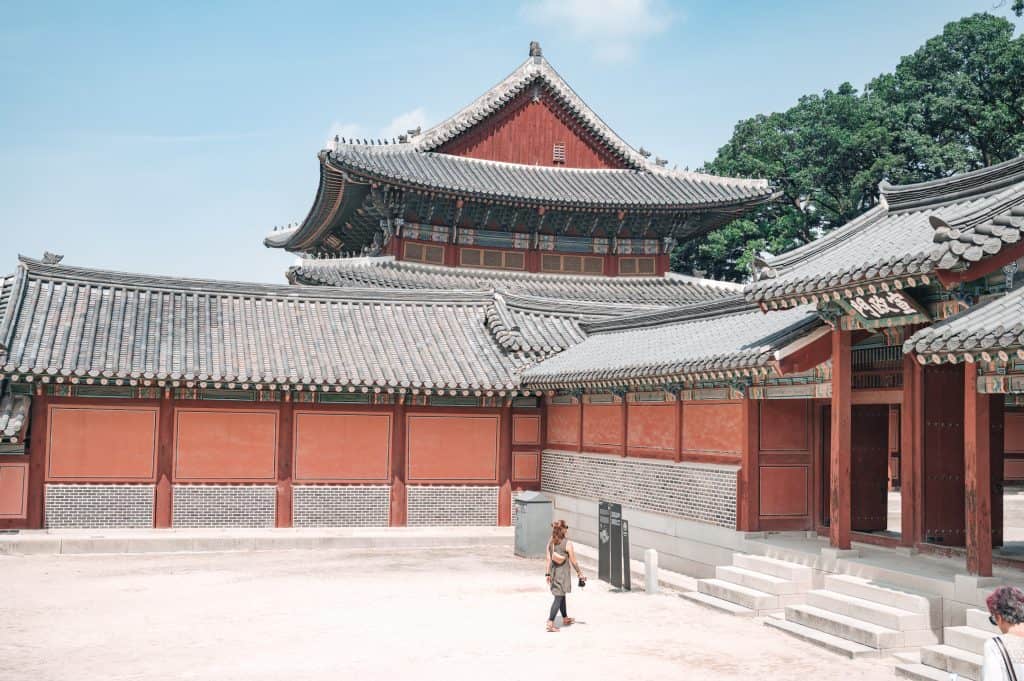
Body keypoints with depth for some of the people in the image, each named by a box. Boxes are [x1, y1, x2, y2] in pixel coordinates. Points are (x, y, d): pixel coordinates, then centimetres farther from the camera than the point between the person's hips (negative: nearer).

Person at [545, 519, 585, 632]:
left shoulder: (551, 542, 0)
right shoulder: (568, 544, -15)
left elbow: (549, 559, 3)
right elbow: (573, 561, -10)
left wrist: (548, 574, 10)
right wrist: (580, 573, 1)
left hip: (554, 572, 6)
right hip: (563, 573, -6)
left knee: (562, 596, 22)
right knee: (558, 597, -3)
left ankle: (565, 618, 38)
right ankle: (550, 623, -10)